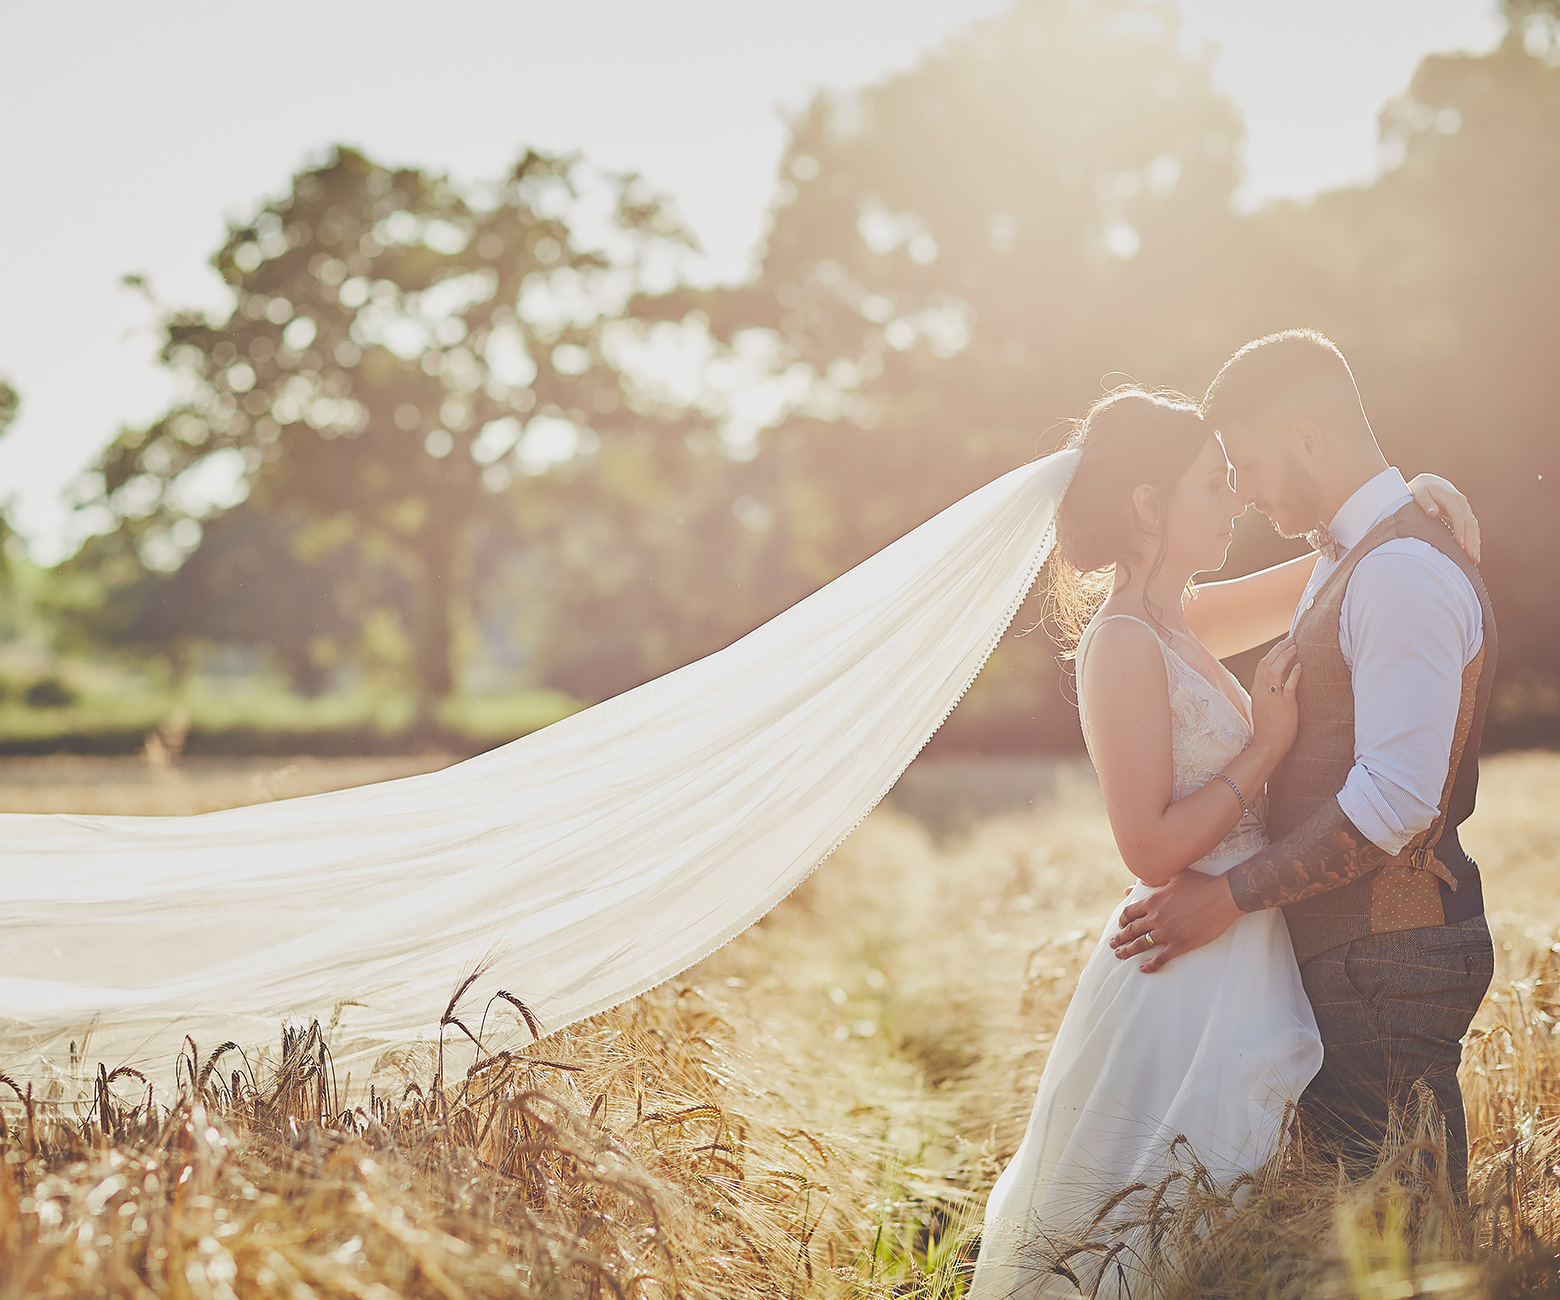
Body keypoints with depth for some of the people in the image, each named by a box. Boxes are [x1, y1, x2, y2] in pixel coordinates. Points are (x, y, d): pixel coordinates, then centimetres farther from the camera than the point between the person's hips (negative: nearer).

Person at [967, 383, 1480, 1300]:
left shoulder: (1177, 627, 10)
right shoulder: (1123, 645, -16)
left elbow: (1314, 577, 22)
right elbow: (1152, 850, -20)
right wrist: (1268, 744, -15)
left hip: (1238, 969, 9)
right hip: (1186, 983, -9)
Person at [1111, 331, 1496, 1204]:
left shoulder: (1404, 572, -17)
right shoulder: (1350, 563, 16)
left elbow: (1397, 798, -23)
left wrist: (1233, 896, -19)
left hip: (1388, 962, -10)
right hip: (1351, 948, 10)